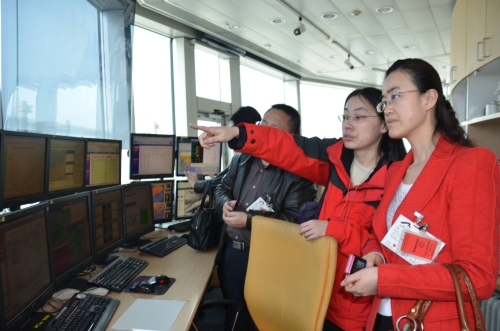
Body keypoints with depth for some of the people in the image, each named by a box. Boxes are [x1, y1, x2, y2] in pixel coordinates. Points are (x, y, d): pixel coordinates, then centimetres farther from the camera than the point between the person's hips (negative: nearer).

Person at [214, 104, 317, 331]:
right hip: (230, 248, 6)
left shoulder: (298, 172, -15)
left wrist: (249, 220, -24)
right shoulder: (241, 159, 5)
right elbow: (222, 188, 15)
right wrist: (225, 203, -9)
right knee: (231, 307, 24)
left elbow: (293, 219, -22)